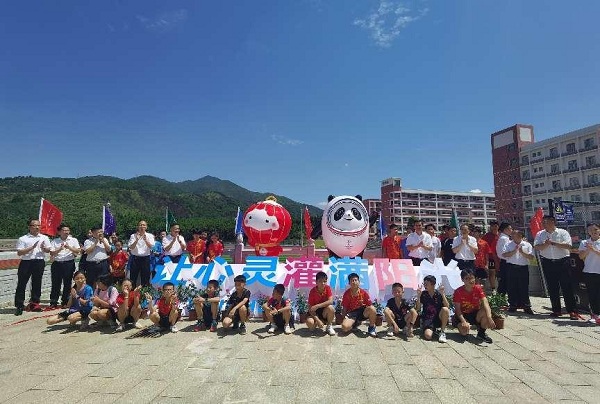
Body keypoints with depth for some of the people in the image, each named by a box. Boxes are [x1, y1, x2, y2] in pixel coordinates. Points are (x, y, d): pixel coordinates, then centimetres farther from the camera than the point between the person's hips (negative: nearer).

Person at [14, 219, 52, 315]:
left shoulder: (44, 238, 8)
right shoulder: (23, 239, -1)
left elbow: (48, 250, 11)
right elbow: (19, 253, -7)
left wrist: (44, 248, -11)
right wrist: (32, 247, -17)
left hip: (39, 262, 2)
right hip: (26, 263, -2)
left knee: (37, 283, 9)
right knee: (21, 284, 0)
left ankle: (34, 303, 20)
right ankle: (19, 306, 7)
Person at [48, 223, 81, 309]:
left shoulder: (73, 240, 7)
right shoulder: (55, 241, 8)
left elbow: (77, 251, -2)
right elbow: (52, 253, 0)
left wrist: (69, 247, -16)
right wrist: (60, 249, -15)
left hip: (69, 263, 0)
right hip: (57, 263, 0)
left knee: (67, 284, 4)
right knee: (55, 284, 3)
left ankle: (65, 302, 15)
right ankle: (53, 303, 12)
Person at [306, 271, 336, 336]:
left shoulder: (328, 288, -13)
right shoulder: (312, 291, -16)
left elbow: (330, 301, -26)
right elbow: (310, 308, -15)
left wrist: (317, 306, -33)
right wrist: (317, 320, -27)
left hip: (325, 311, 1)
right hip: (315, 312, -1)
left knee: (330, 307, -33)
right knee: (310, 323, -31)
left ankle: (329, 326, -6)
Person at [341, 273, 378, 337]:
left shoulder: (364, 292, -5)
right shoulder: (346, 294, -6)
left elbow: (370, 305, 0)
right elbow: (345, 308, 0)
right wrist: (344, 318, -8)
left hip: (363, 312, 1)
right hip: (352, 313, -1)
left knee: (372, 308, -33)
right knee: (345, 327, -31)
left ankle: (372, 327, -6)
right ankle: (356, 323, 4)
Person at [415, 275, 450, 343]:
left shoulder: (439, 294, -3)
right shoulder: (423, 294, -1)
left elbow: (447, 306, -14)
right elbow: (418, 309, -5)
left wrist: (442, 294, -23)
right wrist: (418, 296, -16)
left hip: (438, 318, 1)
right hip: (427, 319, 0)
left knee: (445, 309, -31)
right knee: (428, 336, -30)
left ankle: (442, 332, -14)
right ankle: (433, 329, 9)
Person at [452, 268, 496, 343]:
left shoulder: (478, 289, -10)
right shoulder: (458, 292, -17)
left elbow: (485, 303, -24)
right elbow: (457, 310, -18)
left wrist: (489, 318, -40)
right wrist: (464, 322, -35)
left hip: (475, 315, 3)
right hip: (463, 316, -3)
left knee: (486, 312, -29)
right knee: (464, 330, -33)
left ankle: (481, 333, -6)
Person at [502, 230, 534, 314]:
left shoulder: (527, 245, 7)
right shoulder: (508, 245, 6)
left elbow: (531, 256, -2)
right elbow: (504, 255, -6)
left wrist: (522, 253, -14)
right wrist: (514, 251, -12)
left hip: (523, 268, 0)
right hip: (511, 268, 0)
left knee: (524, 288, 1)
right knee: (512, 288, 4)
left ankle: (526, 306, 9)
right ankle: (513, 305, 13)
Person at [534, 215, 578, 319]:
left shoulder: (563, 232, 0)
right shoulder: (540, 234, 8)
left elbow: (568, 245, -13)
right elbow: (536, 247, -3)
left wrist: (553, 243, -18)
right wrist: (546, 244, -19)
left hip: (563, 262, -3)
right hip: (548, 263, 3)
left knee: (567, 287, -1)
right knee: (552, 288, 8)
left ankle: (572, 311, 5)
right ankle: (556, 310, 18)